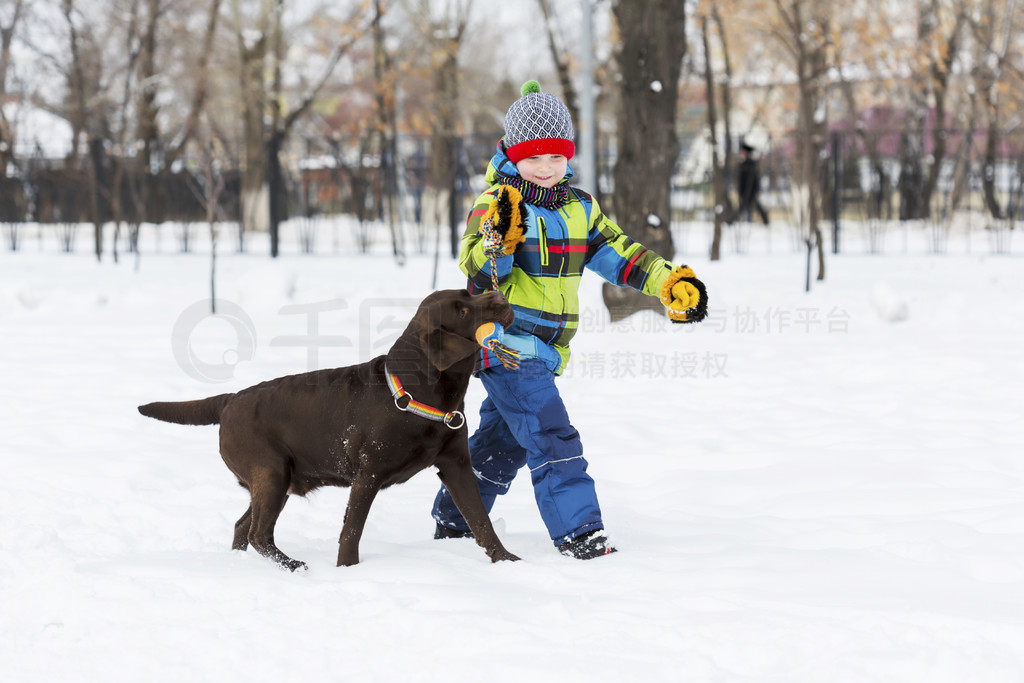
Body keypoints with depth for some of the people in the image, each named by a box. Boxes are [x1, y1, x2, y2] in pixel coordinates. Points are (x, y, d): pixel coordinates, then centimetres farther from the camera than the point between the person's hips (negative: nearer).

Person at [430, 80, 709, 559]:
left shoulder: (580, 208, 11)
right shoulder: (496, 205, -11)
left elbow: (618, 254, 12)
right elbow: (477, 270, -21)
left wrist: (670, 284, 1)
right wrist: (499, 239, -41)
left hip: (544, 349, 8)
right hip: (508, 343, -8)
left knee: (503, 439, 17)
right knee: (552, 437, -16)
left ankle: (453, 521, 32)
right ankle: (577, 532, -17)